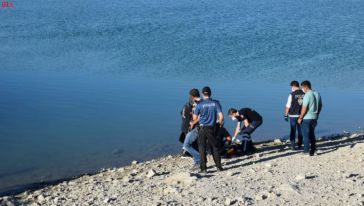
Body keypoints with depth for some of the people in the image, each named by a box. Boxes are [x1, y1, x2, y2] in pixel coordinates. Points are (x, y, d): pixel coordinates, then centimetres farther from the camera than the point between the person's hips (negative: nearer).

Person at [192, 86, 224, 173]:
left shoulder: (199, 105, -8)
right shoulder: (216, 103, -4)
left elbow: (195, 118, 0)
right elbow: (221, 116, -7)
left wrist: (193, 123, 22)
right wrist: (221, 123, 12)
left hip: (202, 128, -2)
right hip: (212, 128, 2)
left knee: (202, 148, 4)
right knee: (215, 147, 15)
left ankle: (203, 168, 2)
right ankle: (219, 166, 19)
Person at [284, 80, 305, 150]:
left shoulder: (292, 95, -11)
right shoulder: (304, 94, 0)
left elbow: (288, 106, -9)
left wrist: (286, 115, 1)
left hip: (293, 115, -3)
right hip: (301, 115, 3)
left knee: (293, 131, 6)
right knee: (300, 131, 11)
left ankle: (293, 145, 5)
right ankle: (299, 145, 15)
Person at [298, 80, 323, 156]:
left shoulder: (307, 95, -17)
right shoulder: (317, 94, 7)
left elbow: (304, 108, -19)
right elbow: (320, 106, 14)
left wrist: (300, 118, -11)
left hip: (306, 118, -7)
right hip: (314, 118, 8)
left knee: (306, 135, 1)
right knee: (312, 135, 16)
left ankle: (306, 151, 3)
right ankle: (312, 151, 19)